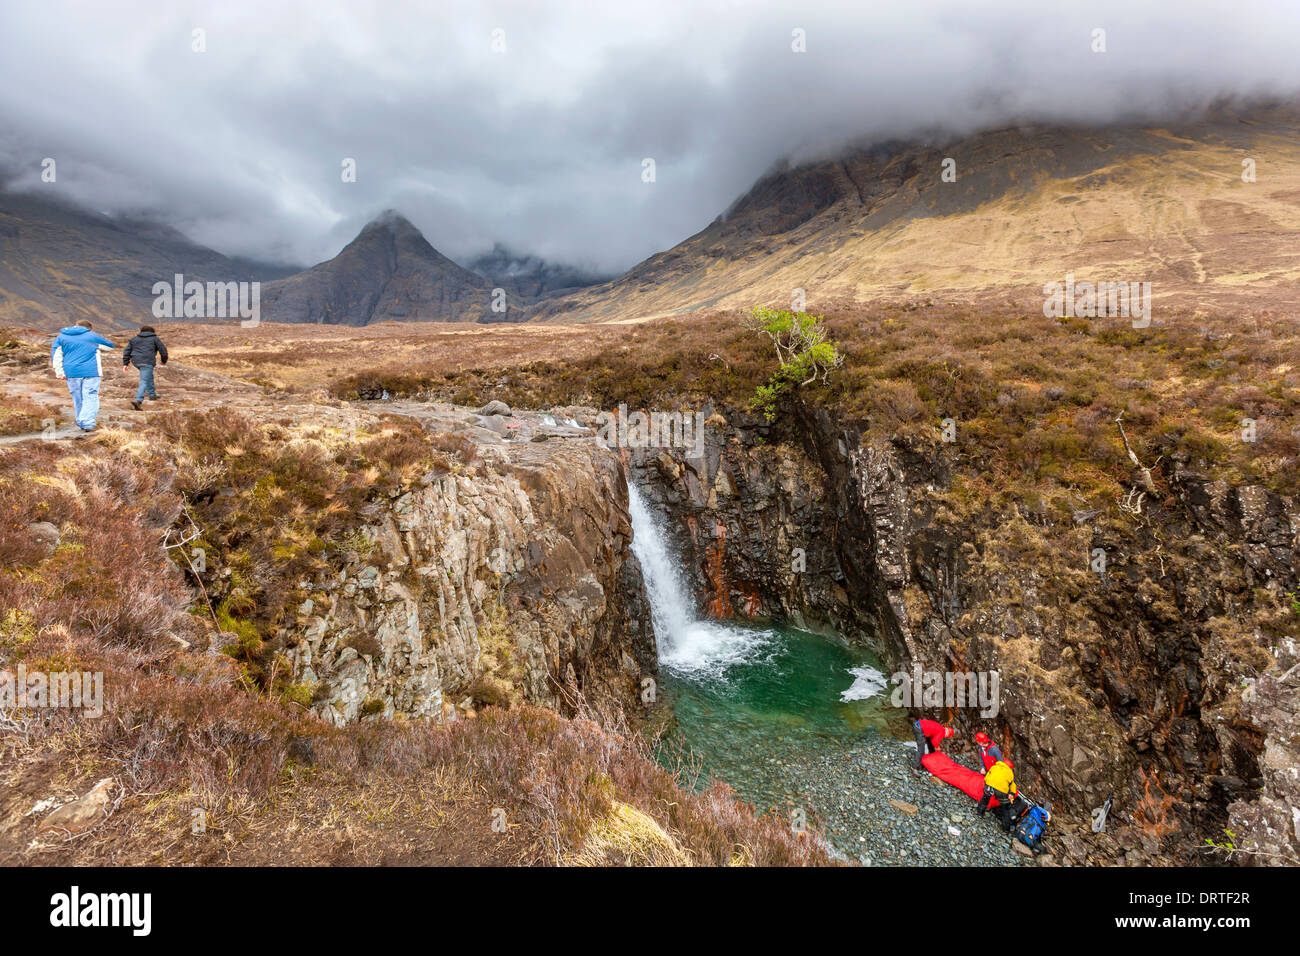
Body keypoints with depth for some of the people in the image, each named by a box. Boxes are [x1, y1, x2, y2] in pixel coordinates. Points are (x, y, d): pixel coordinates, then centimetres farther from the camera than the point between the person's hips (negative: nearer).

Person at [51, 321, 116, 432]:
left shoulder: (61, 337, 12)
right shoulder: (92, 336, 7)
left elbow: (55, 356, 6)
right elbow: (110, 345, 21)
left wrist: (60, 372, 7)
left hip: (72, 373, 3)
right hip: (91, 372, -3)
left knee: (77, 399, 12)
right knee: (91, 398, -4)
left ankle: (81, 423, 18)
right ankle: (87, 423, -17)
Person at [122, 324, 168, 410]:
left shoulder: (134, 339, 21)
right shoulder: (154, 338, 10)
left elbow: (127, 351, 15)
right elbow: (163, 350, 6)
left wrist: (125, 363, 15)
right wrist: (164, 360, 21)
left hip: (136, 361, 5)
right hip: (147, 361, -5)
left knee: (149, 375, 29)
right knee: (144, 382, -11)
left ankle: (152, 394, 35)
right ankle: (138, 401, -27)